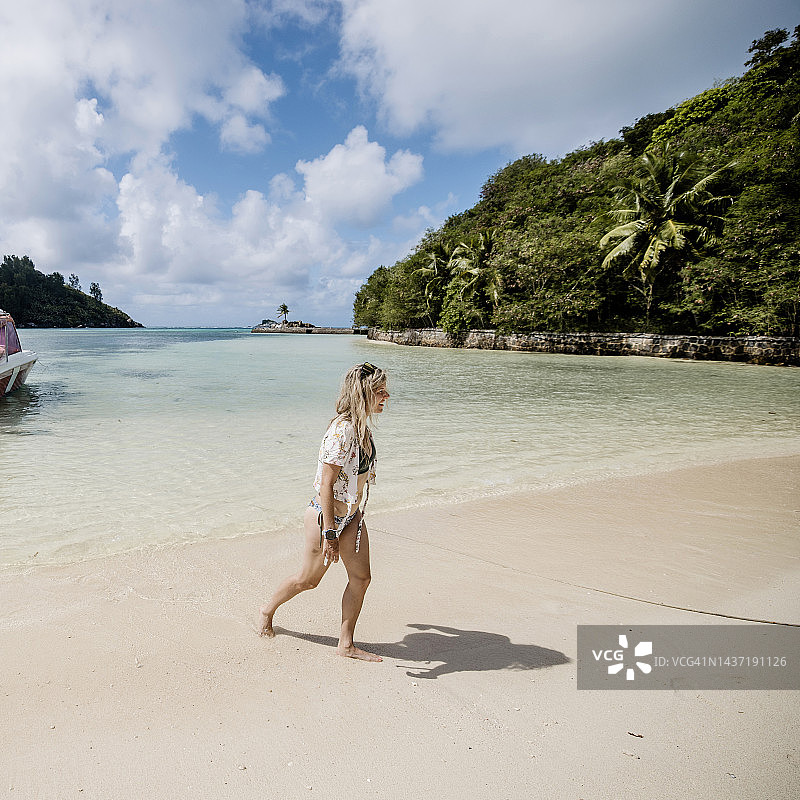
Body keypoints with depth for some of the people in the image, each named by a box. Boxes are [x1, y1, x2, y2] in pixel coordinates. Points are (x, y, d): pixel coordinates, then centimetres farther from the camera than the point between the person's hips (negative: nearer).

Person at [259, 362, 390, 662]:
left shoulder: (361, 426, 1)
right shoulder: (342, 430, -28)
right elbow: (326, 484, -27)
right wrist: (330, 534, -26)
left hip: (351, 515, 8)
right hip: (326, 516, -8)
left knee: (361, 577, 8)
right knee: (308, 578, 12)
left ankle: (346, 644, 23)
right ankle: (268, 611, 41)